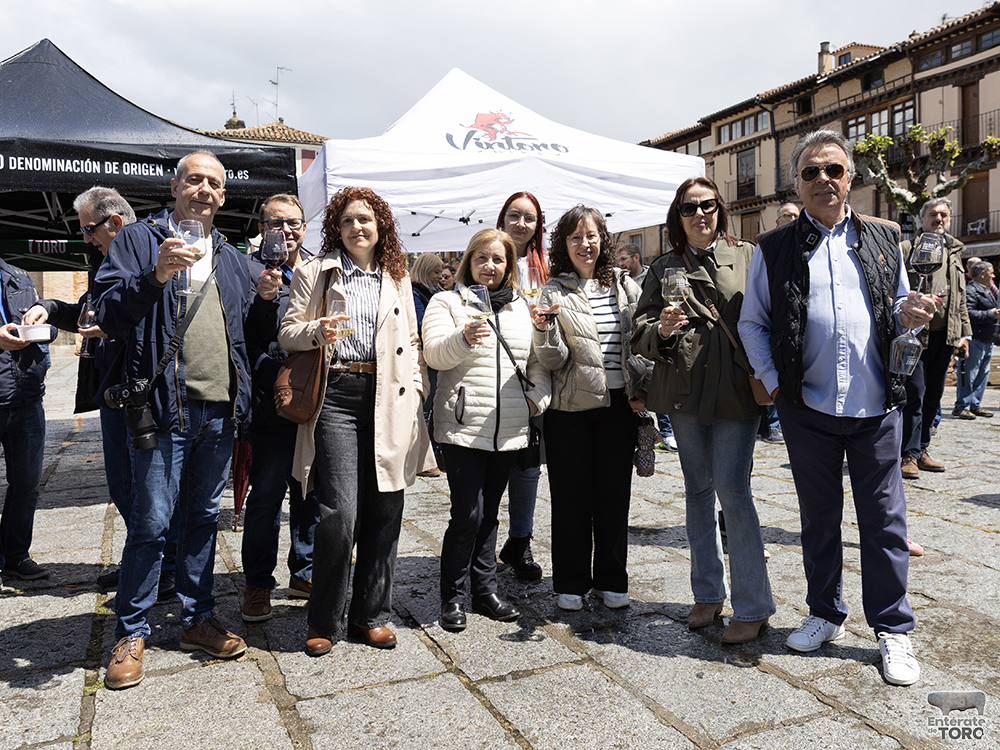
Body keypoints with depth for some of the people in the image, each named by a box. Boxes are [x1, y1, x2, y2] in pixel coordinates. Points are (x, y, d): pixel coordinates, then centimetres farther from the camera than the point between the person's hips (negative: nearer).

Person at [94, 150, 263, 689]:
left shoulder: (230, 257, 18)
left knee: (203, 518, 13)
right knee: (152, 522, -2)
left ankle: (197, 619, 25)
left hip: (220, 407, 5)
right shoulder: (138, 240, 3)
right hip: (165, 405, -5)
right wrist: (155, 276, -23)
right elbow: (109, 314, -9)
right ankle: (131, 633, 14)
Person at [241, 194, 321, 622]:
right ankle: (258, 583, 16)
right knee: (267, 493, 1)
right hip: (272, 399, -4)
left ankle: (305, 573, 27)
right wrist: (264, 294, -24)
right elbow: (247, 336, -10)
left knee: (311, 490, 13)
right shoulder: (248, 270, -1)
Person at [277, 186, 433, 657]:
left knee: (384, 511, 4)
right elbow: (287, 333, 8)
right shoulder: (315, 272, 10)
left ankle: (371, 614, 21)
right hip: (338, 394, -3)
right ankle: (324, 620, 10)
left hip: (389, 399, 3)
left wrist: (416, 389, 9)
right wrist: (317, 330, -13)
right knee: (339, 512, -10)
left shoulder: (397, 277, 19)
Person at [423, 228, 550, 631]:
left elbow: (537, 360, 19)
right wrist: (463, 338, -32)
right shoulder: (447, 302, 1)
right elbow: (434, 353, -14)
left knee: (489, 513, 13)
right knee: (468, 515, -7)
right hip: (462, 427, -4)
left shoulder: (522, 307, 14)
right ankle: (453, 596, 10)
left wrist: (538, 396, 3)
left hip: (508, 429, 5)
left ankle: (484, 590, 25)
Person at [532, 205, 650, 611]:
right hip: (570, 406, -2)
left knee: (615, 494, 9)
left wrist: (641, 387, 4)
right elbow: (554, 360, -8)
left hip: (619, 405, 3)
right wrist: (543, 330, -26)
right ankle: (571, 583, 20)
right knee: (571, 496, 5)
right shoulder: (554, 292, -1)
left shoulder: (625, 285, 8)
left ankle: (611, 580, 25)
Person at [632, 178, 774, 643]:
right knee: (697, 490, 11)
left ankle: (753, 607, 5)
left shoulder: (746, 256, 8)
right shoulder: (664, 268, 11)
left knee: (732, 489, -8)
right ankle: (707, 594, 25)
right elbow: (640, 334, 6)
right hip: (684, 393, 3)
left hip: (736, 390, -3)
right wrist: (662, 329, -15)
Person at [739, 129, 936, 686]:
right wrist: (773, 380, -4)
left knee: (884, 519, 6)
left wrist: (909, 315, -8)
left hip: (877, 408, 1)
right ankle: (827, 615, 30)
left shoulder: (884, 239, 9)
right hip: (808, 408, 0)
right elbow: (752, 322, 6)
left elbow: (897, 309, 15)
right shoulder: (774, 249, 4)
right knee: (819, 516, 13)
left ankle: (893, 630, 21)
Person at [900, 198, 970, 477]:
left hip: (944, 337, 6)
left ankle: (921, 449, 19)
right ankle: (909, 454, -2)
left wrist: (965, 333, 16)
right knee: (914, 393, -8)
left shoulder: (954, 252, 20)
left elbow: (961, 299, 22)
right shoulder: (907, 249, 1)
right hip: (915, 334, -6)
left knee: (933, 395, 9)